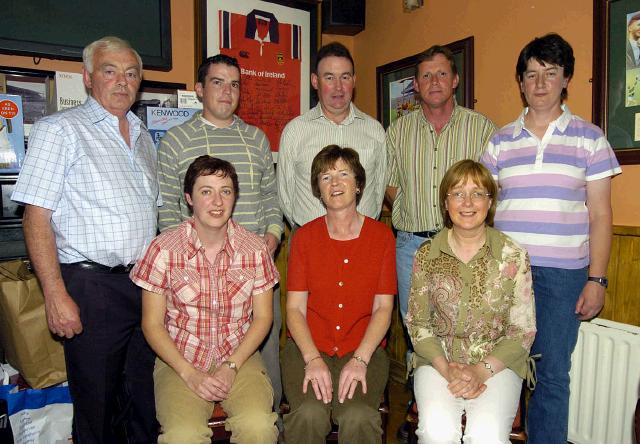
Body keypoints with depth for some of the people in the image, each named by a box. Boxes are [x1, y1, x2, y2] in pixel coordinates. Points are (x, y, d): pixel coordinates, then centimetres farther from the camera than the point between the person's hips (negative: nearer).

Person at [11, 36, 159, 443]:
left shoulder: (144, 136, 14)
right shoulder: (59, 130, -5)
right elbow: (37, 217, -10)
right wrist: (56, 296, -16)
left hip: (147, 283, 6)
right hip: (92, 285, -5)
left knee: (146, 402, 16)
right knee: (97, 407, 9)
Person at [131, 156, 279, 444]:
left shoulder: (255, 249, -3)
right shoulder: (164, 249, -7)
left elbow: (262, 317, 3)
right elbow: (152, 324, -2)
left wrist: (231, 366, -9)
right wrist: (190, 374, -12)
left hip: (240, 357, 1)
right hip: (180, 360, -1)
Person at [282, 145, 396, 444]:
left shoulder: (381, 235, 4)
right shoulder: (305, 236, 5)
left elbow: (383, 307, 0)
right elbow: (295, 307, 0)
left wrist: (360, 359, -12)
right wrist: (313, 359, -15)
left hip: (364, 349, 0)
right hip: (308, 347, 1)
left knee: (358, 417, -26)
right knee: (309, 414, -26)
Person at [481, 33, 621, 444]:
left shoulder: (589, 138, 5)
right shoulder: (501, 140, 9)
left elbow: (600, 215, 4)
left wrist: (596, 278, -3)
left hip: (564, 272, -1)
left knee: (553, 373, 5)